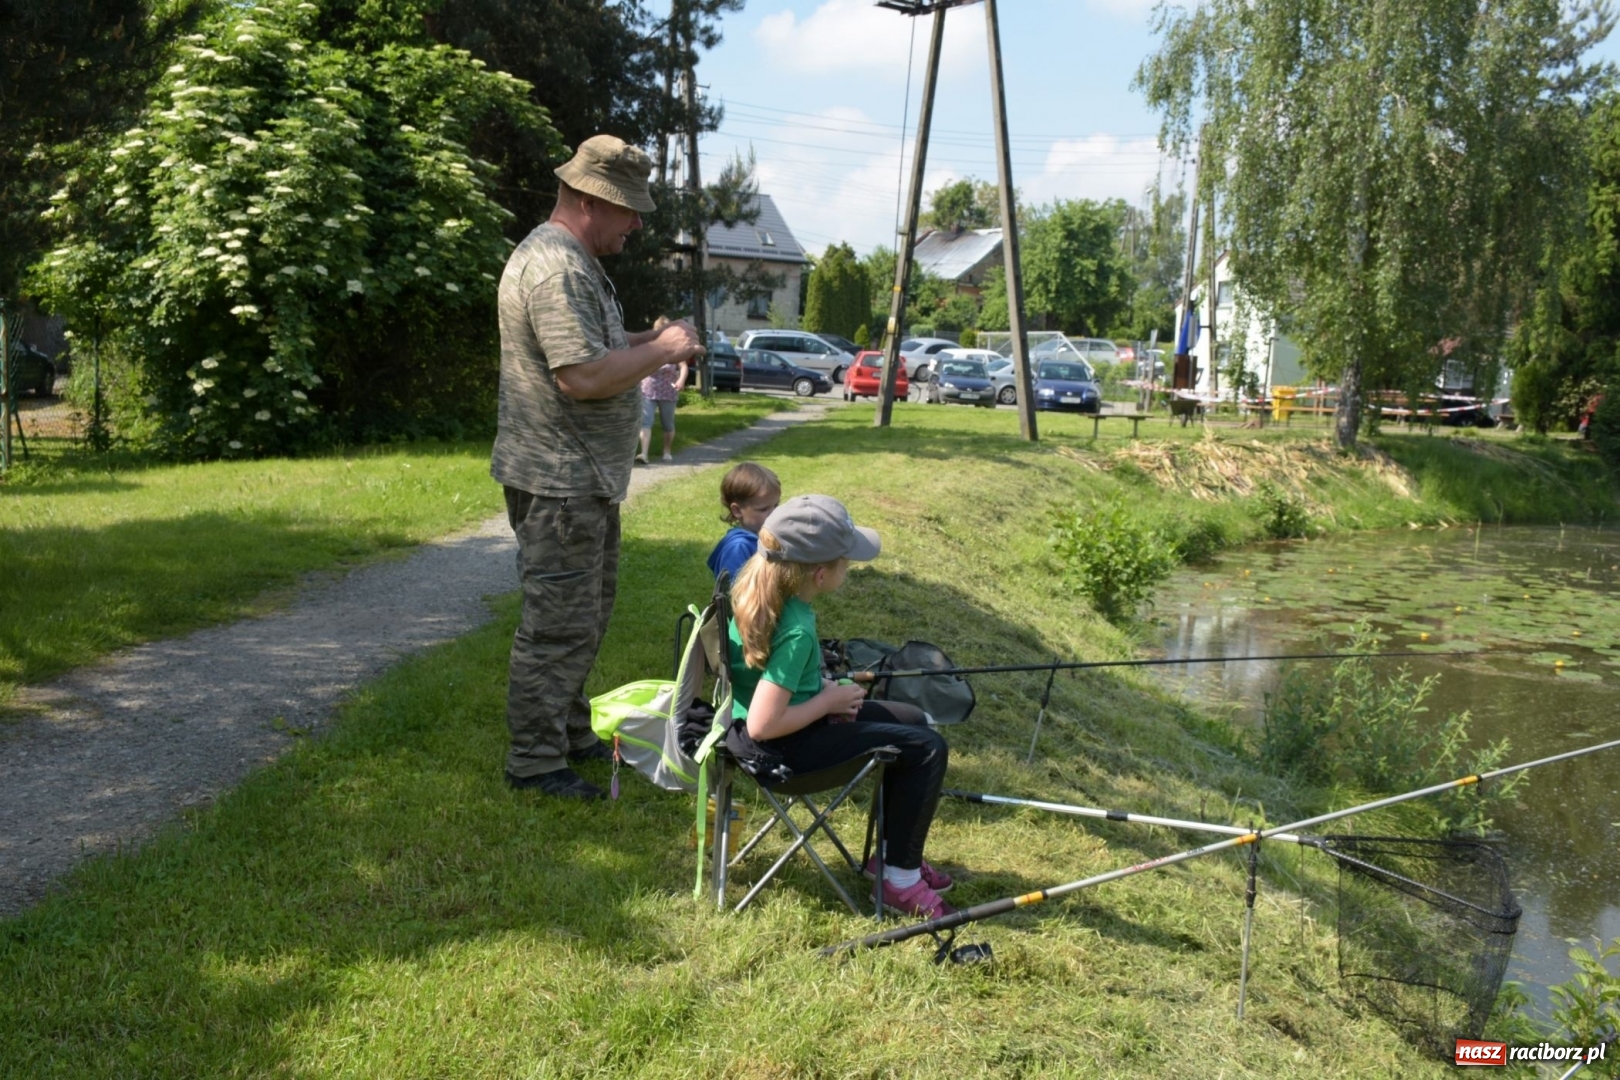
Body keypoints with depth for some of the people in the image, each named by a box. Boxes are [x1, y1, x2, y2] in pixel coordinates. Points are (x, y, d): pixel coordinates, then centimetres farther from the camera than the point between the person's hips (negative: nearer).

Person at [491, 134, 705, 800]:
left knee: (587, 614, 20)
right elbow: (582, 376, -29)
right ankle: (534, 761, 8)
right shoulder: (557, 268, -20)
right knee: (559, 624, -3)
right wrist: (658, 352, -16)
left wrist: (646, 342, 11)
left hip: (585, 477, 11)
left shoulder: (575, 261, 16)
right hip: (558, 480, -11)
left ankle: (571, 733, 33)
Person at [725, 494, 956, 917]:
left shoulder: (756, 591, -5)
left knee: (914, 720, 19)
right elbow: (763, 726, -33)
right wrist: (828, 700, -19)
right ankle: (901, 881, 6)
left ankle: (892, 850, 28)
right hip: (782, 749, -10)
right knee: (928, 748, -7)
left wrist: (823, 687, 2)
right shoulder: (796, 631, -31)